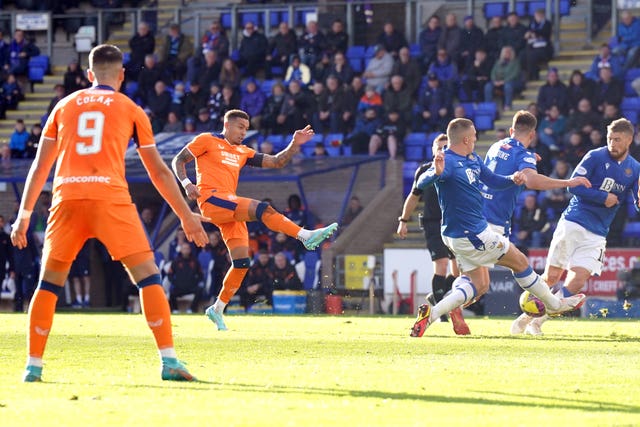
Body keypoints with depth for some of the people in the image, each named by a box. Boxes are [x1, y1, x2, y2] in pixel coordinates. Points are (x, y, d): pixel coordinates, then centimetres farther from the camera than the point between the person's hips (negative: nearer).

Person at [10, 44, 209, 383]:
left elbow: (39, 166, 20)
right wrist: (187, 216, 24)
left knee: (48, 284, 14)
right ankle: (169, 361, -10)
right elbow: (158, 171, 17)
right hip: (110, 197, -2)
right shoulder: (130, 109, 15)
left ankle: (33, 366, 12)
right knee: (147, 276, 0)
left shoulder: (65, 106, 20)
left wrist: (24, 215, 26)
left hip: (67, 198, 2)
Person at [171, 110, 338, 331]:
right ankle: (306, 236, -36)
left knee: (242, 262, 0)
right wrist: (186, 183, -10)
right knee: (262, 208, -27)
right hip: (211, 199, -8)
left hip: (229, 209, 8)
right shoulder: (207, 141, 7)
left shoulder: (243, 153, 23)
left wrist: (294, 145, 6)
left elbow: (276, 162, 21)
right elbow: (178, 160, 7)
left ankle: (217, 309, 10)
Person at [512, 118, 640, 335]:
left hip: (596, 235, 3)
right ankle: (525, 316, 17)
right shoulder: (595, 157, -4)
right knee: (551, 277, -3)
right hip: (573, 223, -3)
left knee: (577, 281, -11)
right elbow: (574, 186, -9)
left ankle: (537, 320, 3)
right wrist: (603, 197, -13)